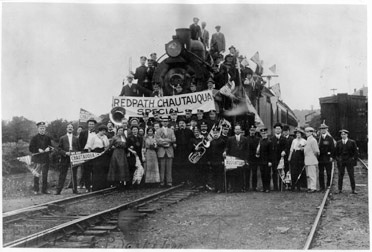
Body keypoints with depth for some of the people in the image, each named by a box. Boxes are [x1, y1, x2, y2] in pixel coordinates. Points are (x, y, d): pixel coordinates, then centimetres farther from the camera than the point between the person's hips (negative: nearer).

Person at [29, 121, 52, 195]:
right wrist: (38, 150, -17)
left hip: (46, 158, 3)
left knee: (45, 174, 6)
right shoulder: (34, 138, 0)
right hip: (37, 158, -3)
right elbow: (31, 149, -3)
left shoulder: (47, 138, 11)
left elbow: (50, 146, 15)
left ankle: (44, 189, 13)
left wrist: (49, 148, -8)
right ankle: (35, 190, 5)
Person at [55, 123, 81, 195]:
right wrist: (65, 153, -12)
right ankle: (58, 190, -1)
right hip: (65, 159, -2)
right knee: (62, 175, -2)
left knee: (74, 175, 5)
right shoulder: (62, 138, 8)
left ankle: (75, 190, 13)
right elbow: (59, 148, 3)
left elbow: (79, 149, 10)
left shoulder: (76, 139, 13)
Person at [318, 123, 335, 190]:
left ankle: (328, 185, 10)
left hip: (328, 158, -2)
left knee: (328, 173, 1)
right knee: (321, 173, 3)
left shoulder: (330, 138, 3)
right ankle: (322, 186, 8)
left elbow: (332, 148, 0)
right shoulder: (318, 138, 8)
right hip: (320, 158, 2)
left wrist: (331, 156, -7)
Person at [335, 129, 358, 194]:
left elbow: (355, 152, 3)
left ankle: (353, 190, 4)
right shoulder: (338, 143, 8)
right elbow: (336, 152, 13)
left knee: (351, 176, -1)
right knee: (340, 175, 2)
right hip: (341, 162, 2)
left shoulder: (352, 142, 2)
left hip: (349, 161, -2)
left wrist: (354, 159, -4)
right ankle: (340, 189, 8)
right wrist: (337, 159, 3)